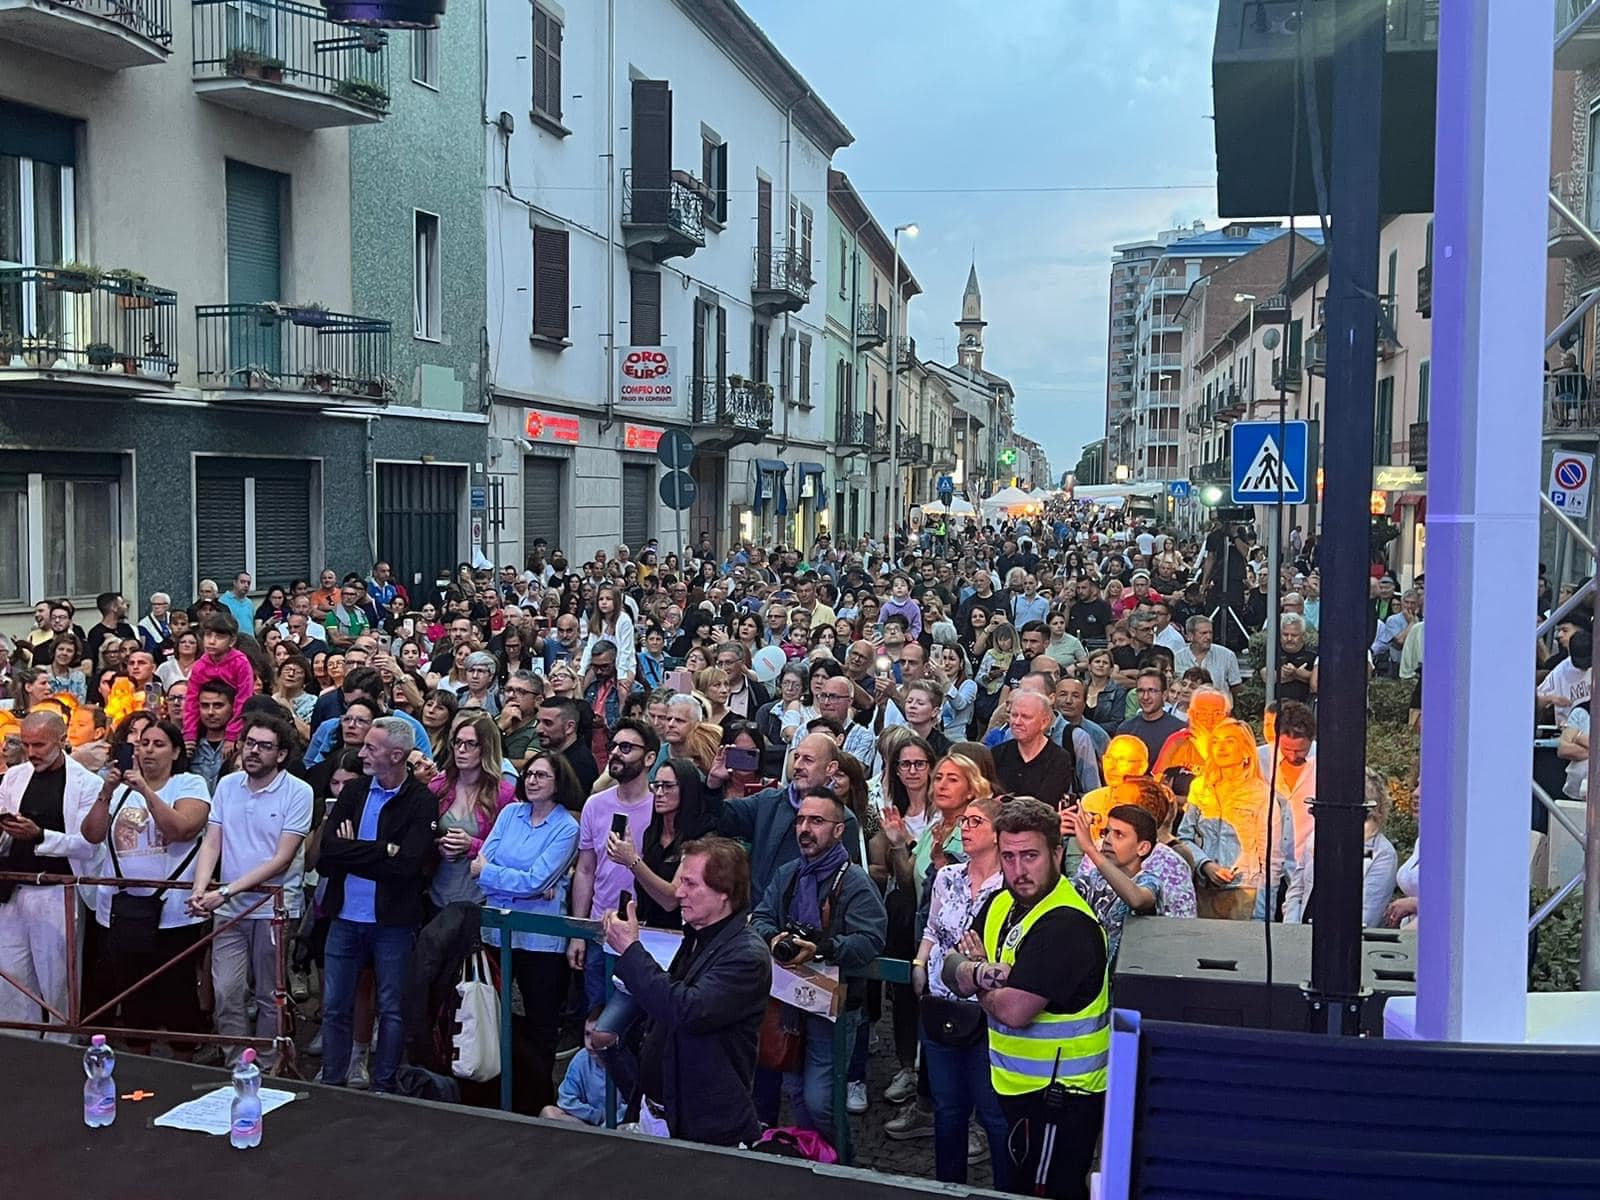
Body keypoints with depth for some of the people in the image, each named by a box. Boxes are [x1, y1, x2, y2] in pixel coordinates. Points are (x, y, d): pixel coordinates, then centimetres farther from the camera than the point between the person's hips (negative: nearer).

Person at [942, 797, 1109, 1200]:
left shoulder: (1066, 923, -24)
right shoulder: (1002, 902, 5)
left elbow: (1013, 1010, -27)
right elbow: (953, 969, 5)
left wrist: (978, 976, -7)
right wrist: (986, 972, -18)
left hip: (1058, 1093, -9)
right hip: (1022, 1084, 9)